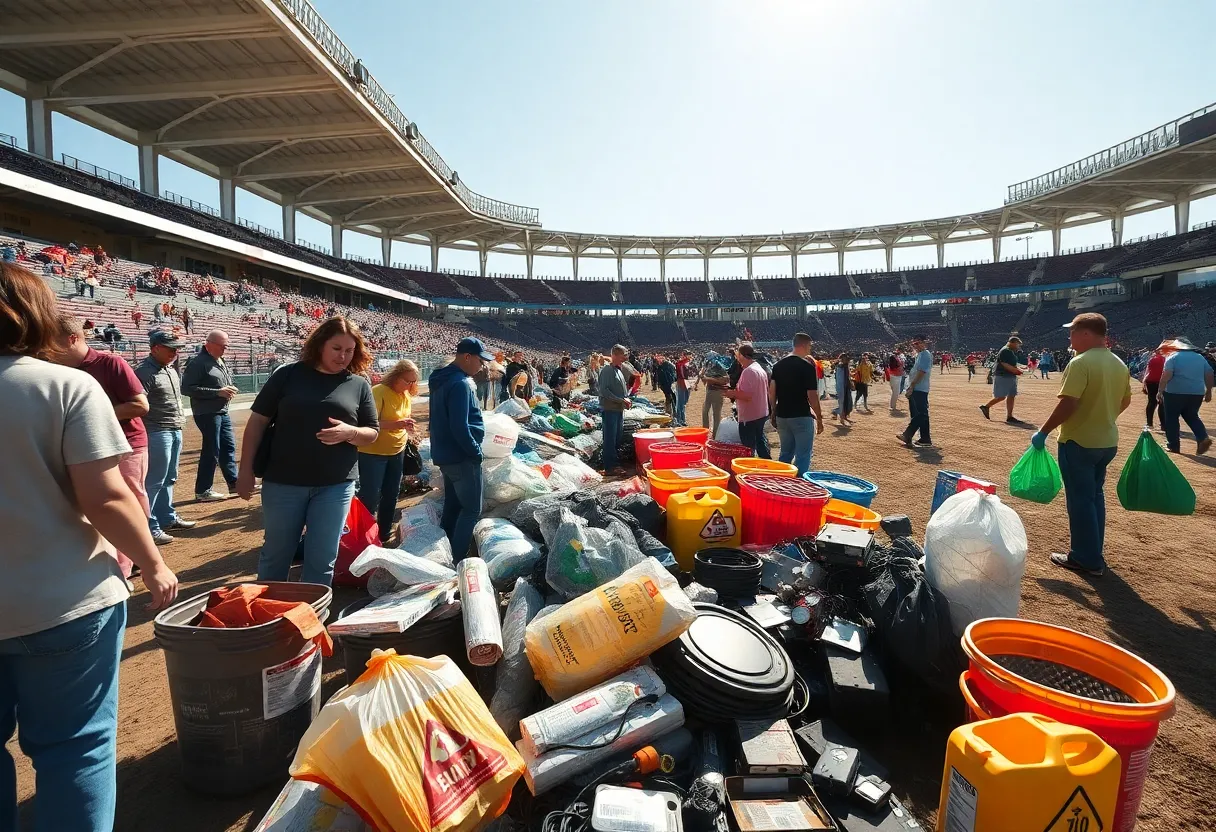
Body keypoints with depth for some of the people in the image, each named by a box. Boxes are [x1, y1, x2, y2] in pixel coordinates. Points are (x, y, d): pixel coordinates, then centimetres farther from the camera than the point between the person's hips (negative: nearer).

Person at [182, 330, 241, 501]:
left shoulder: (220, 361, 14)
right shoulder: (198, 363, -14)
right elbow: (186, 389, -20)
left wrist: (229, 389, 2)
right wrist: (218, 392, -23)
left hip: (223, 412, 9)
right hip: (207, 413, -9)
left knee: (229, 447, 13)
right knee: (211, 451, -4)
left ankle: (234, 482, 24)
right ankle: (203, 491, 5)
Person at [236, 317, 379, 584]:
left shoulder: (359, 385, 3)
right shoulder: (288, 375, 0)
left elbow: (372, 433, 5)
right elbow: (257, 420, 3)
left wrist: (350, 432, -17)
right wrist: (246, 470, -1)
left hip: (335, 485, 0)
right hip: (283, 482, 0)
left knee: (322, 560, 8)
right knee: (275, 555, 15)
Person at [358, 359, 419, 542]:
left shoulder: (407, 395, 6)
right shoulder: (379, 392, -17)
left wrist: (407, 435, 6)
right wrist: (397, 424, -34)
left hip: (397, 453, 8)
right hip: (373, 454, -8)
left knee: (391, 495, 16)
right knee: (370, 497, -5)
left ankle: (384, 533, 31)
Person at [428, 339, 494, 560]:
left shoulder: (443, 379, 11)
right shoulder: (460, 383, -21)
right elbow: (460, 427, -27)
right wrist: (476, 451, -14)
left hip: (446, 453, 10)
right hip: (461, 456, -10)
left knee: (452, 506, 18)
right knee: (471, 509, -1)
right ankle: (457, 559, 2)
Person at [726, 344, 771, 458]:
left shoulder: (748, 371, -21)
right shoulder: (761, 369, 11)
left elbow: (746, 395, -28)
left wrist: (732, 393, -13)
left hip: (749, 417, -10)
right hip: (762, 413, 10)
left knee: (748, 448, -1)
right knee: (760, 440, 22)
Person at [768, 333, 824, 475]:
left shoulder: (778, 365, 6)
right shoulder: (807, 366, -12)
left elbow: (771, 391, 5)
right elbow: (812, 395, -13)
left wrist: (774, 413, 14)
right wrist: (819, 417, -4)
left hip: (782, 416, 6)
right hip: (801, 416, -6)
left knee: (785, 453, 17)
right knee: (803, 455, 2)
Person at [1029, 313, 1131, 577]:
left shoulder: (1081, 362, -19)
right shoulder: (1119, 364, 7)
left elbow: (1068, 404, -25)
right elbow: (1125, 400, 17)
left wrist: (1043, 431, -17)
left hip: (1079, 442, -8)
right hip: (1107, 441, 8)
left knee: (1080, 499, 2)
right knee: (1095, 495, 19)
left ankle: (1086, 559, 10)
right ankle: (1093, 555, 28)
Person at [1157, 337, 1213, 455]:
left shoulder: (1173, 357, -4)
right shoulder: (1200, 357, 13)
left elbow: (1166, 375, -16)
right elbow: (1209, 375, 12)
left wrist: (1160, 391, -14)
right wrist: (1208, 391, 20)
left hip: (1175, 392, -5)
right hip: (1197, 393, 5)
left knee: (1171, 418, 6)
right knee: (1192, 416, 21)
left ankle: (1174, 446, 8)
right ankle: (1203, 438, -1)